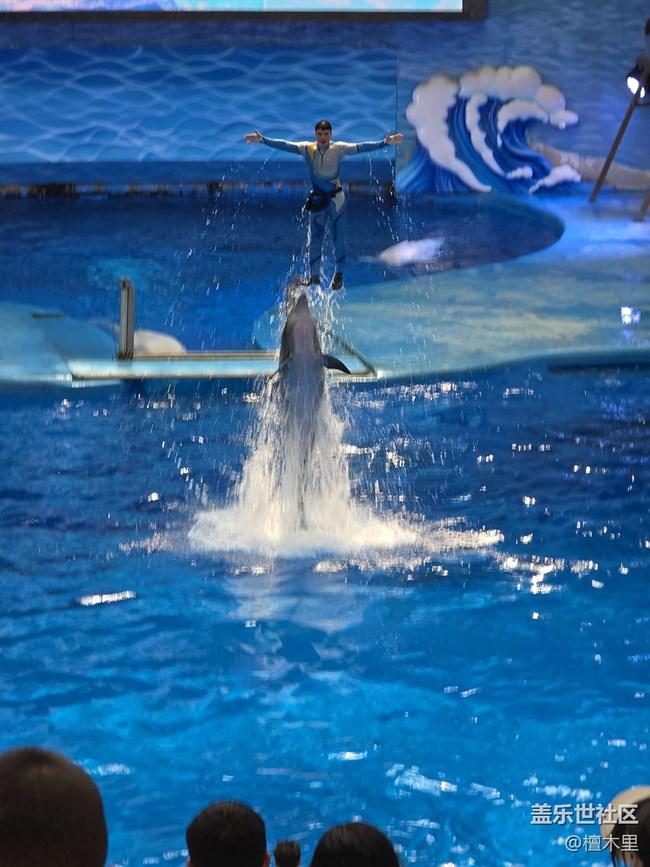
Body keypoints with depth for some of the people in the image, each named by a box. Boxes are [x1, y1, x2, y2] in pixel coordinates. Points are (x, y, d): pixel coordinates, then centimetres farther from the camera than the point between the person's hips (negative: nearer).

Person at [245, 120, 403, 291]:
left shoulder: (339, 148, -12)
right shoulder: (307, 148, -8)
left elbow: (360, 147, -20)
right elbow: (284, 145, -11)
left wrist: (385, 142, -30)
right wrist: (262, 140, -19)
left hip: (336, 198, -1)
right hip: (316, 199, 1)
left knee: (338, 238, 4)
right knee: (315, 239, 6)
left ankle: (339, 274, 21)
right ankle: (314, 276, 18)